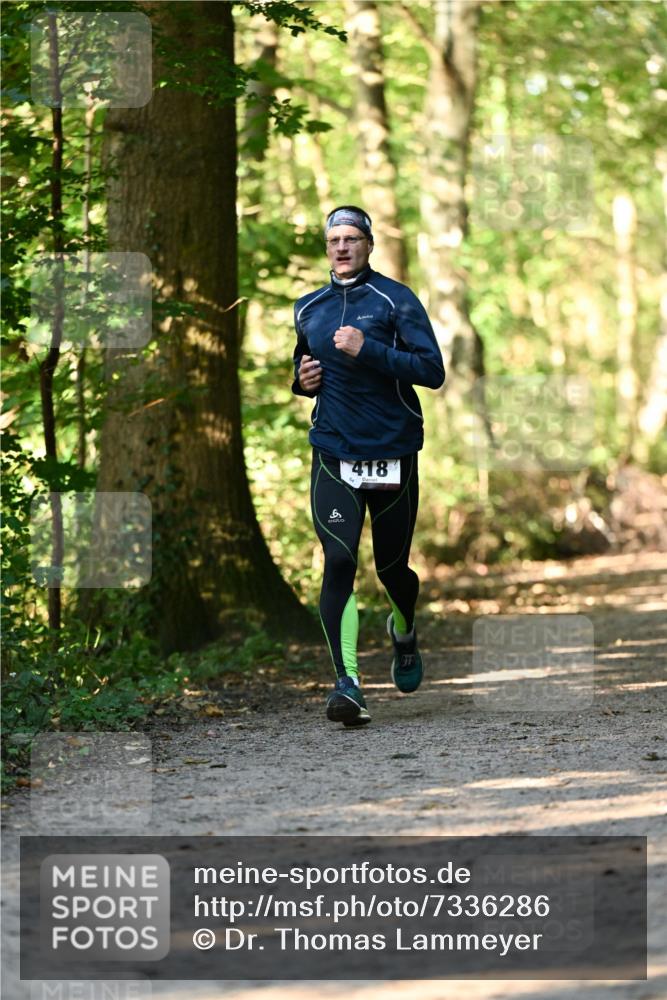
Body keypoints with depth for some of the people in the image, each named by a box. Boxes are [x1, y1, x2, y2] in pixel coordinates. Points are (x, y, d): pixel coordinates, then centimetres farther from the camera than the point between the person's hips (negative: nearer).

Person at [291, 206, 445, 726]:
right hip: (333, 453, 2)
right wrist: (303, 378, 4)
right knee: (339, 562, -16)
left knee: (392, 567, 11)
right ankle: (347, 681, -19)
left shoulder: (395, 300, -5)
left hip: (393, 452, -2)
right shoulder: (309, 309, 10)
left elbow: (433, 370, -13)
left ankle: (405, 633, 45)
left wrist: (367, 350, -22)